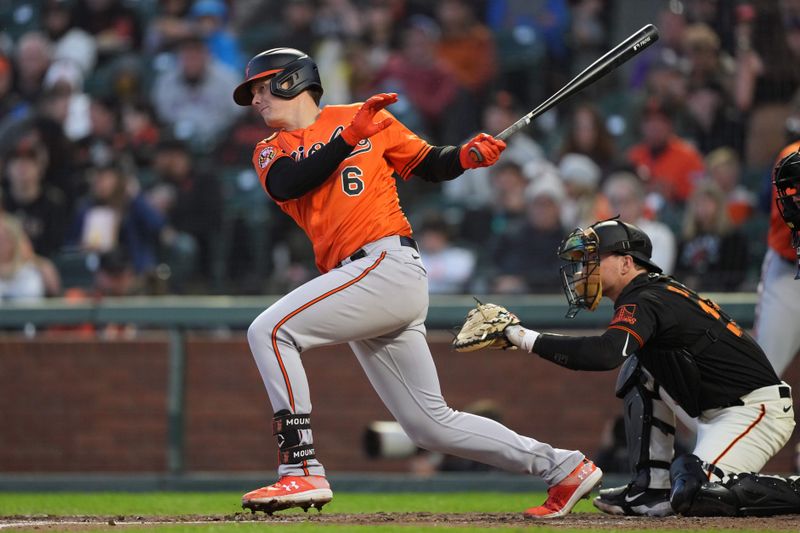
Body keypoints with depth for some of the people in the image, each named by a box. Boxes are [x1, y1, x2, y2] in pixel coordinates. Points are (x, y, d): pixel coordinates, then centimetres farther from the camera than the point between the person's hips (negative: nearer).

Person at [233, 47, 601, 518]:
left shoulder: (364, 117, 9)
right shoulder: (271, 151, 20)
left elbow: (431, 165, 14)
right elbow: (285, 185, -3)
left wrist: (467, 156, -6)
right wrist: (349, 137, -11)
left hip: (390, 263, -6)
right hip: (360, 290, 6)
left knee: (270, 331, -20)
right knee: (432, 425, 6)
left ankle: (302, 471, -24)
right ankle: (562, 467, 14)